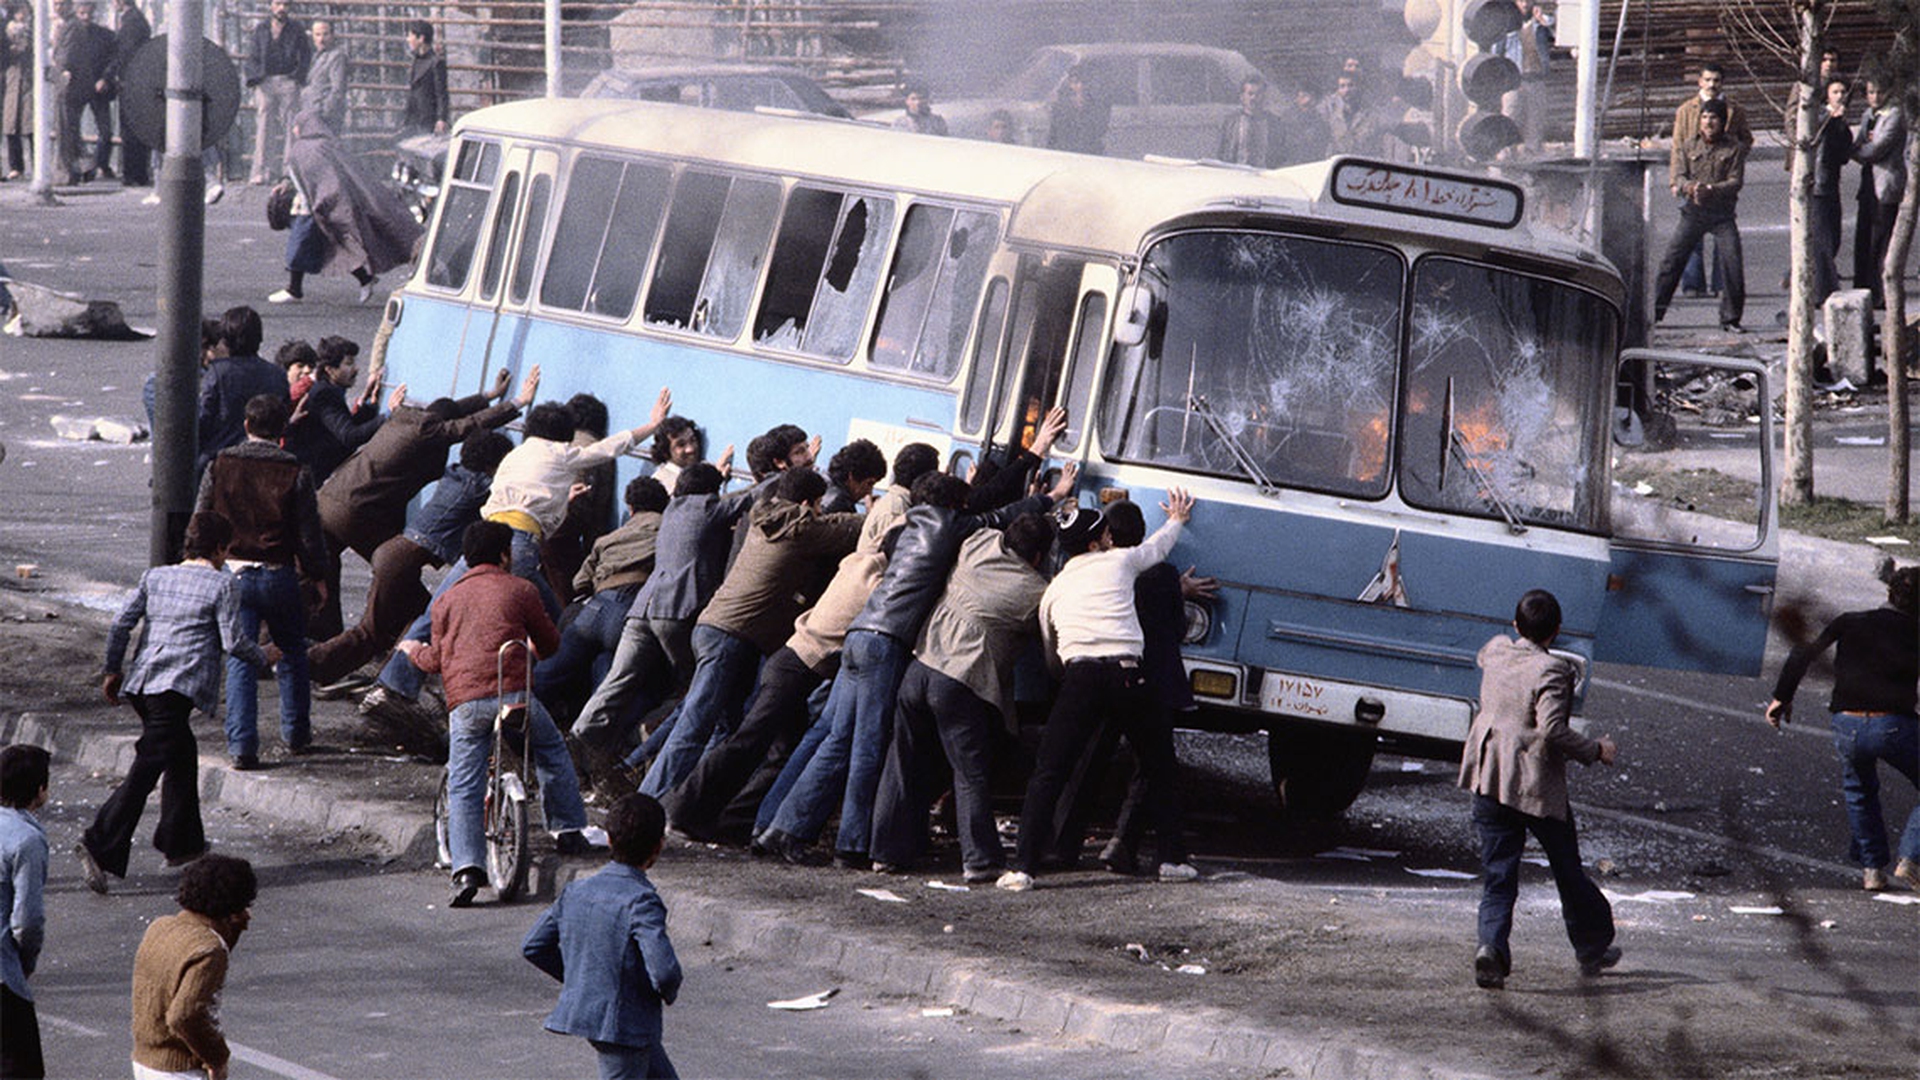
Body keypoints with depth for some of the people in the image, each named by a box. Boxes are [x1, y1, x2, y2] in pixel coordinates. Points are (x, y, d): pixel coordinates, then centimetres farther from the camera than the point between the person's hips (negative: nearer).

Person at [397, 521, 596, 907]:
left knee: (463, 789, 1)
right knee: (551, 751, 26)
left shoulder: (447, 600, 17)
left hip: (464, 702, 1)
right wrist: (533, 648, 40)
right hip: (514, 693, -1)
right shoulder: (520, 590, 10)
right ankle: (568, 830, 27)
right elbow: (550, 643, 16)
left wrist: (413, 651, 42)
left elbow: (436, 661, 20)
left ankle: (466, 869, -14)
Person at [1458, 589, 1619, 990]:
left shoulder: (1495, 652, 3)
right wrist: (1594, 750, -11)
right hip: (1538, 786, -4)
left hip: (1489, 779, 4)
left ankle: (1492, 942, -19)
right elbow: (1552, 731, -25)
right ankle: (1592, 948, 28)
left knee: (1498, 874, 4)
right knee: (1567, 870, 13)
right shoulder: (1551, 671, -16)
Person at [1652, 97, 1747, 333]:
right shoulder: (1691, 145, 7)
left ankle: (1730, 319, 2)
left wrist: (1710, 189, -24)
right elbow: (1680, 175, 6)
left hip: (1722, 214, -2)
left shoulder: (1734, 148, -1)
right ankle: (1654, 311, 4)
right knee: (1672, 258, -4)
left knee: (1733, 264, -10)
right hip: (1694, 211, 2)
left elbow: (1735, 182, -8)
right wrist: (1687, 186, -17)